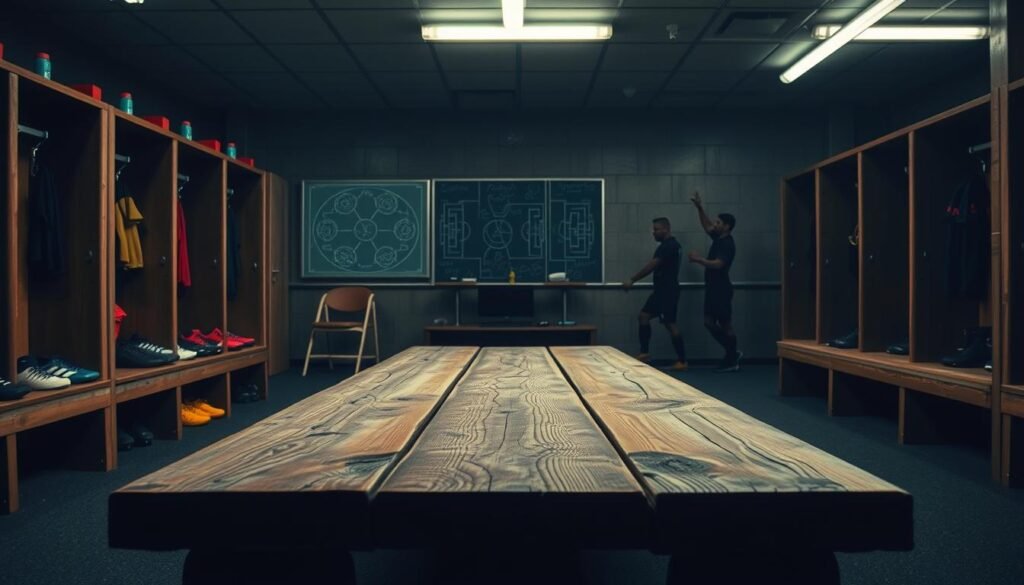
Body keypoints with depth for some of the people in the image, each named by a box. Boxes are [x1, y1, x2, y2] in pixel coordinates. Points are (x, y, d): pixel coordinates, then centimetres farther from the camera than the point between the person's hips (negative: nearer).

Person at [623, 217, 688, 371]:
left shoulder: (668, 246, -17)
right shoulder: (671, 245, 16)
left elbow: (651, 266, -22)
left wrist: (632, 280, -18)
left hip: (668, 291, -10)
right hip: (662, 290, 10)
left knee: (670, 324, -6)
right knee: (643, 316, 9)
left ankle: (682, 361, 1)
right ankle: (644, 352, 12)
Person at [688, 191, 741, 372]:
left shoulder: (727, 244, -15)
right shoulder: (718, 238, 12)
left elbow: (717, 264, -28)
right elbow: (706, 225, 24)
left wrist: (698, 259, -27)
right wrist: (699, 207, 15)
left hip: (722, 289, -9)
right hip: (712, 288, 9)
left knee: (725, 325, -1)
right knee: (709, 322, 10)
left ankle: (732, 361, 10)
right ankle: (732, 353, 22)